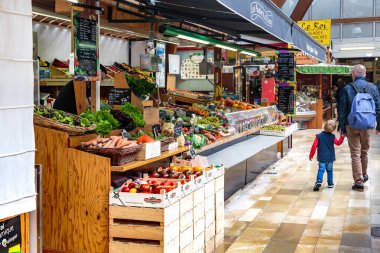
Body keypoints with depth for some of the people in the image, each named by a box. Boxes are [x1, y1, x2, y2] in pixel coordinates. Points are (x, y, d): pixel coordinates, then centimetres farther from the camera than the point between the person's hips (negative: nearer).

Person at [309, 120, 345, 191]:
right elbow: (338, 143, 6)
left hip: (322, 158, -2)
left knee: (321, 170, -4)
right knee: (329, 170, 14)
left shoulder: (319, 136, -8)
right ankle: (330, 183, 18)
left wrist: (311, 155, -2)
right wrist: (342, 137, 17)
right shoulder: (332, 137, -4)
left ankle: (319, 182, -23)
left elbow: (314, 146, -9)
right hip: (330, 158, 2)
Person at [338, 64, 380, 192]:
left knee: (355, 154, 2)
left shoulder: (348, 88, -6)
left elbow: (342, 110, -5)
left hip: (352, 126, -3)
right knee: (364, 152, 20)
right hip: (367, 126, 3)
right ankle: (364, 175, 37)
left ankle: (359, 182, 0)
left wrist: (342, 127, 1)